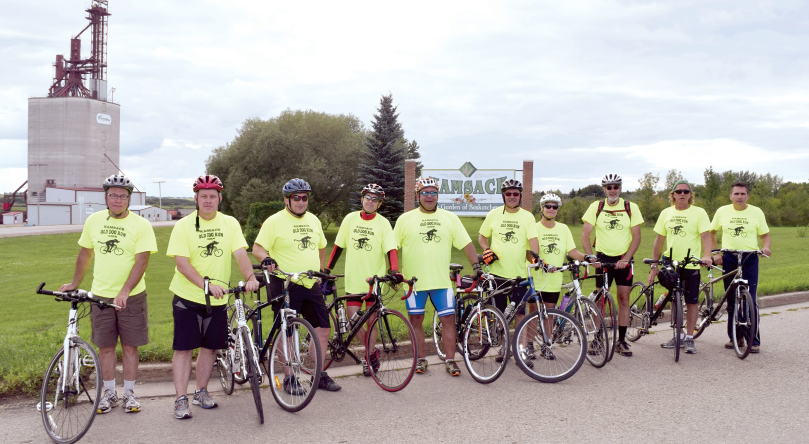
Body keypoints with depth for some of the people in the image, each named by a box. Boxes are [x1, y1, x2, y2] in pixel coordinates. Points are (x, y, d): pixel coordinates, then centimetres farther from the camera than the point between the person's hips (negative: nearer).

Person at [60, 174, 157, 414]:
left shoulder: (141, 225, -8)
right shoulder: (94, 220, 4)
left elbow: (141, 261, -14)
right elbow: (85, 253, 16)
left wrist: (125, 291, -24)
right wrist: (74, 284, 18)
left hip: (131, 297, -3)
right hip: (100, 295, 3)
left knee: (130, 346, 5)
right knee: (105, 347, 8)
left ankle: (129, 393, 17)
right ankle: (109, 393, 21)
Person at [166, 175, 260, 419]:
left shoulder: (230, 223, 3)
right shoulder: (184, 225, -6)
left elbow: (240, 254, -7)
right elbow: (182, 263, -15)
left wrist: (250, 277, -26)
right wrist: (206, 285, -27)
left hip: (218, 299, 3)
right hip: (187, 297, -3)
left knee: (209, 347, 11)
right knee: (184, 347, -2)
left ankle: (201, 392, 28)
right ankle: (181, 399, 5)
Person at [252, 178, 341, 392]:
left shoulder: (313, 220, 13)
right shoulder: (274, 221, -6)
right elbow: (257, 248, -9)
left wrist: (321, 270, 21)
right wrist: (266, 259, -29)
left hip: (311, 285, 6)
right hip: (285, 285, -6)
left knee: (323, 328, 6)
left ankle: (319, 375, 19)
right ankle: (290, 378, 13)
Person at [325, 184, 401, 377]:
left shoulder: (383, 223, -3)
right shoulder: (350, 219, 3)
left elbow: (391, 250, -12)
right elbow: (339, 246, 9)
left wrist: (395, 271, -28)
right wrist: (327, 269, 7)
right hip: (353, 279, 2)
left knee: (371, 320, 3)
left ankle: (369, 358, 19)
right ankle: (372, 352, 18)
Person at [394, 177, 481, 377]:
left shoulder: (449, 218, 7)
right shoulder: (405, 219, 3)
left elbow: (466, 243, 6)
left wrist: (476, 265, -1)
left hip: (441, 280, 1)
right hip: (414, 280, 0)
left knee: (448, 319, -1)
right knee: (416, 320, 7)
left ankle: (450, 361, 8)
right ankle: (421, 359, 20)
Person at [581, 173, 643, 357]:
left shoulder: (631, 208, -1)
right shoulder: (596, 207, -1)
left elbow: (636, 236, -3)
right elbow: (585, 234, -3)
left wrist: (626, 259, -14)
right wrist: (590, 257, -15)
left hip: (623, 259, 0)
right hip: (603, 258, 0)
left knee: (624, 298, 0)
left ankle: (621, 341, 7)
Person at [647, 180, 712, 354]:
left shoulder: (699, 212, -2)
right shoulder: (666, 213, 9)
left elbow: (705, 236, -11)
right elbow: (659, 239, 11)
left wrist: (706, 255, -29)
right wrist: (654, 265, 8)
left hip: (691, 265, -3)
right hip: (670, 264, 3)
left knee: (691, 302, 2)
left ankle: (689, 338, 11)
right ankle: (679, 336, 23)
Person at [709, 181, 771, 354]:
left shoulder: (756, 212, 3)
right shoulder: (722, 211, 5)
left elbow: (765, 235, 9)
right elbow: (711, 232, 15)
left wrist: (765, 247, -12)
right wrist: (716, 253, 6)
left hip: (750, 258, -2)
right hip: (729, 258, 2)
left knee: (750, 300, -8)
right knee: (732, 300, 7)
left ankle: (754, 340, -3)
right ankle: (734, 337, 16)